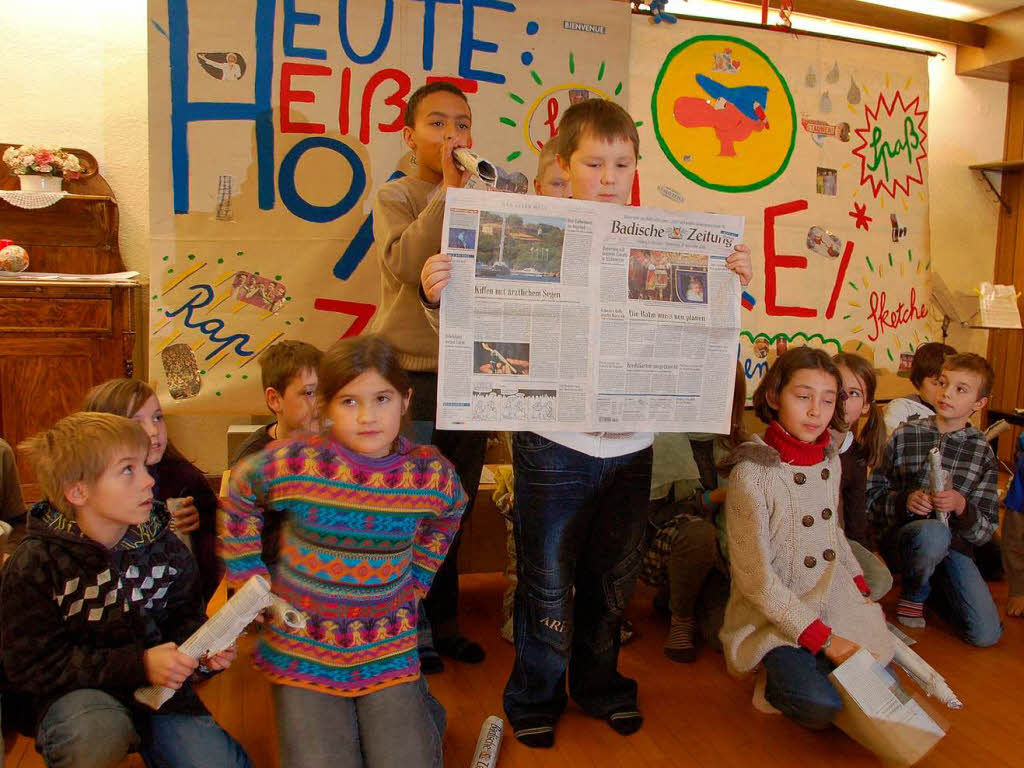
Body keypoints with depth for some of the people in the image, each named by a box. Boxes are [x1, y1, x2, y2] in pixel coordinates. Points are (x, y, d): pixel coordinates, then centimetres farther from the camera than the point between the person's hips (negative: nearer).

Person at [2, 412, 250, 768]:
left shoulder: (165, 547, -2)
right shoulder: (35, 565, -14)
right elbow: (34, 666, -16)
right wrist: (138, 664, -26)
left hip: (158, 685, 3)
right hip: (74, 694, -3)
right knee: (99, 732, -37)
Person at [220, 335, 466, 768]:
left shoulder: (433, 476, -10)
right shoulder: (291, 464, -16)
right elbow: (238, 506, 4)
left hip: (389, 650, 1)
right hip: (302, 649, -1)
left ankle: (418, 715, 26)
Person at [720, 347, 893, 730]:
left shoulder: (830, 460, 5)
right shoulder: (752, 472, -18)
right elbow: (755, 577, -18)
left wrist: (861, 586, 8)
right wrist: (823, 639, -19)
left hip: (835, 599, 7)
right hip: (776, 612, -7)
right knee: (821, 705, -27)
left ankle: (802, 670, 16)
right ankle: (778, 681, 5)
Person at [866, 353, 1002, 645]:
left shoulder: (982, 453, 4)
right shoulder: (905, 435, 1)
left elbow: (986, 529, 2)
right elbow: (872, 496, 2)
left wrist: (961, 506, -19)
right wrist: (905, 500, -17)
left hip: (954, 548, 2)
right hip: (902, 537, -2)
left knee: (985, 634, -14)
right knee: (934, 532, -38)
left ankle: (934, 586, 18)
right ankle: (913, 594, -4)